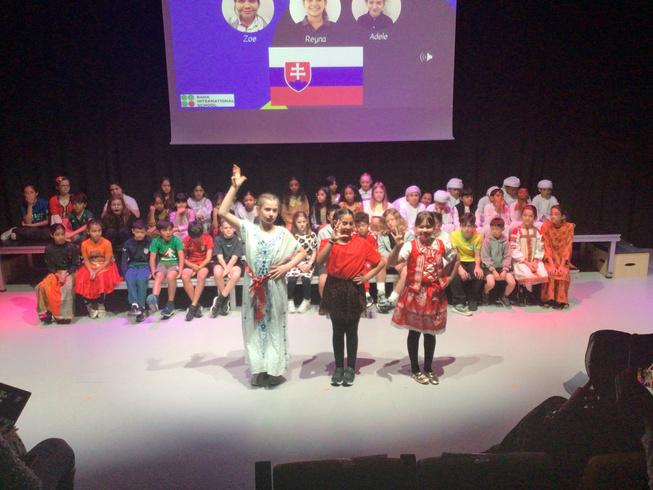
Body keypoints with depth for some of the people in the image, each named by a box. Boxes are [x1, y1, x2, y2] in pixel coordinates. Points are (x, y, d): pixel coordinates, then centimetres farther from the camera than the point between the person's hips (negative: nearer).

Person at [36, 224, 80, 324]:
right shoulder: (49, 249, 1)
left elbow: (75, 264, -4)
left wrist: (66, 274, -17)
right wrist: (57, 274, -14)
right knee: (42, 286, -23)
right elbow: (49, 265, 4)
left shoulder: (72, 247, -6)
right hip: (55, 273, 3)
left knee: (67, 286, -33)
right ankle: (46, 311, -7)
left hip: (69, 272, -3)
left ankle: (64, 315, -22)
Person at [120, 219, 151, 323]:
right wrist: (125, 273, -10)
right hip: (132, 266, 2)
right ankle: (134, 305, -40)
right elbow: (124, 260, 6)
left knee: (141, 279, -34)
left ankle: (141, 307, -34)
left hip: (145, 266, -2)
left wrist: (151, 272, -11)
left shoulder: (150, 242, 3)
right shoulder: (128, 243, 8)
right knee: (130, 279, -32)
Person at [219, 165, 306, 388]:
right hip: (254, 286, 0)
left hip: (275, 287, 0)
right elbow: (223, 212, -14)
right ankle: (259, 369, 21)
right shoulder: (248, 229, -4)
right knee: (255, 326, 8)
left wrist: (287, 266, -9)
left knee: (275, 326, 9)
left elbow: (302, 252, 6)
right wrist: (235, 187, -18)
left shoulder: (283, 233, -2)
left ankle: (274, 369, 21)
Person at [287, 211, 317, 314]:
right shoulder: (292, 236, 1)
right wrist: (300, 265, -11)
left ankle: (306, 301, -3)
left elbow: (314, 252, 5)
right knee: (291, 279, -27)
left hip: (308, 263, 0)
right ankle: (290, 301, -7)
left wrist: (309, 264, -9)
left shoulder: (312, 235, 3)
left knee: (306, 278, -27)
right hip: (295, 263, 0)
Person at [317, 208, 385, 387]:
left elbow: (382, 262, 4)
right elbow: (319, 261, -22)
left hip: (354, 290, 0)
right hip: (335, 289, 0)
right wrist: (333, 240, -28)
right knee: (337, 330, 11)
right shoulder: (328, 242, -1)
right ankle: (339, 367, 23)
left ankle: (351, 368, 22)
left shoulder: (361, 243, -1)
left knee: (352, 331, 9)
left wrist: (367, 276, -4)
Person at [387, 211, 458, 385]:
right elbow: (391, 263, -24)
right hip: (415, 294, -3)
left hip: (435, 294, 3)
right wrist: (397, 246, -39)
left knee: (430, 332, 13)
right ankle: (415, 369, 25)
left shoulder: (441, 245, 0)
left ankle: (428, 368, 29)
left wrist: (451, 278, 8)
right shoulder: (410, 246, -12)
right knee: (414, 331, 9)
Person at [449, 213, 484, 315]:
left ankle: (473, 300, -1)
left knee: (479, 275, -25)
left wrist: (477, 266, -22)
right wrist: (459, 268, -33)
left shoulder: (478, 236, -7)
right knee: (456, 276, -33)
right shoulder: (454, 235, -14)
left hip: (471, 262, 2)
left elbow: (477, 255, -2)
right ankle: (459, 303, -22)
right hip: (458, 262, -2)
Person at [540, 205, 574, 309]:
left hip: (562, 258, 1)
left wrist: (562, 264, -19)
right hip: (549, 258, 0)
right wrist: (551, 264, -20)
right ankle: (548, 298, -14)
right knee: (549, 272, -27)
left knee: (563, 273, -26)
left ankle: (560, 300, -12)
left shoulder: (569, 227, -6)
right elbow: (546, 246, -10)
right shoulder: (546, 226, -7)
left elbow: (568, 246, -8)